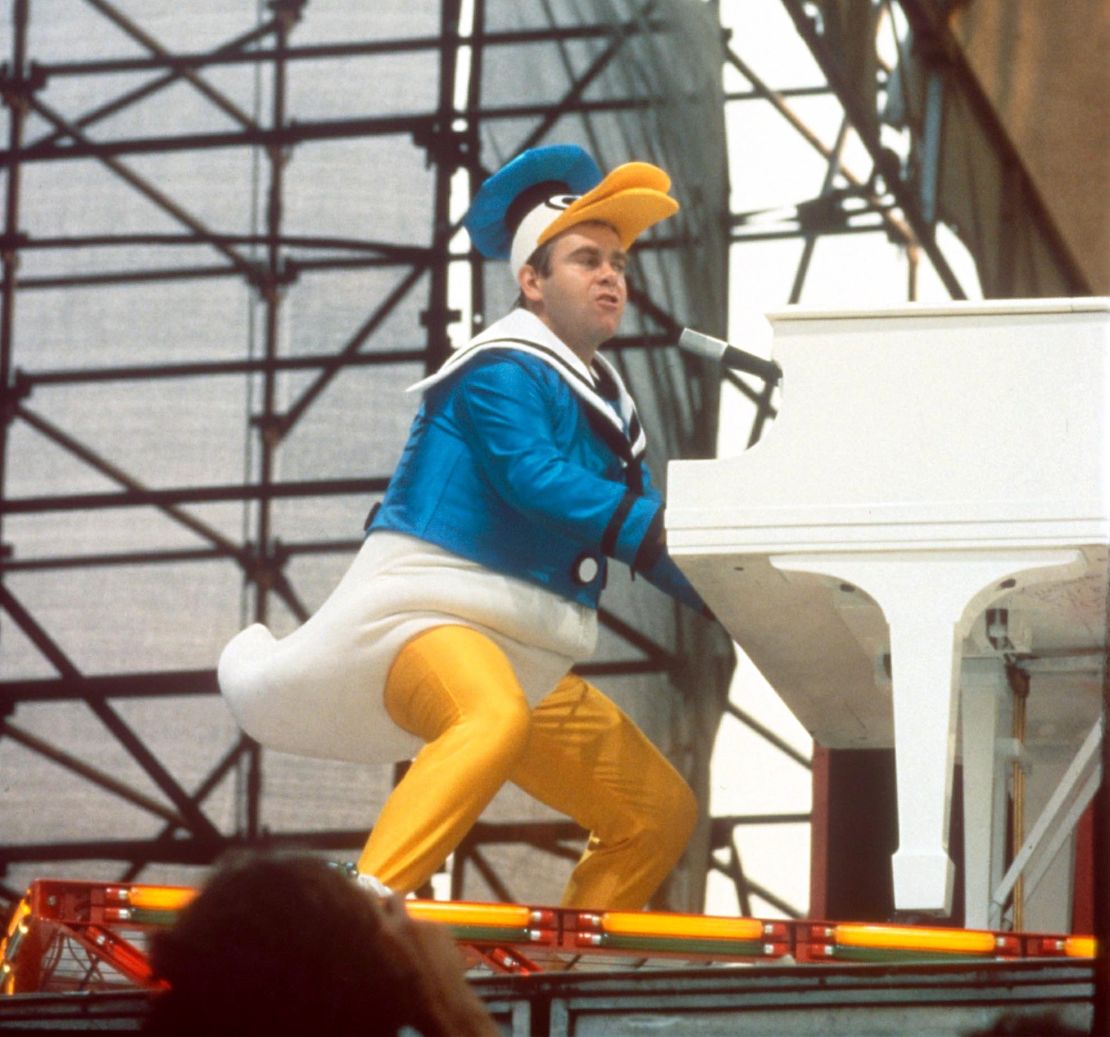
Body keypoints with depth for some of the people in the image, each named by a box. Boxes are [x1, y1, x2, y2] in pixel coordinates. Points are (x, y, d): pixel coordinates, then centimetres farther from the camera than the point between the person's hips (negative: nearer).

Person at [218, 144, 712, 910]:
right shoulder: (503, 372, -8)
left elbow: (653, 545, 16)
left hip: (524, 662, 9)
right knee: (493, 719, -41)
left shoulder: (607, 402, 19)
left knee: (661, 812, 6)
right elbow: (534, 479, -25)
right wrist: (657, 527, -33)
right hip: (424, 618, -9)